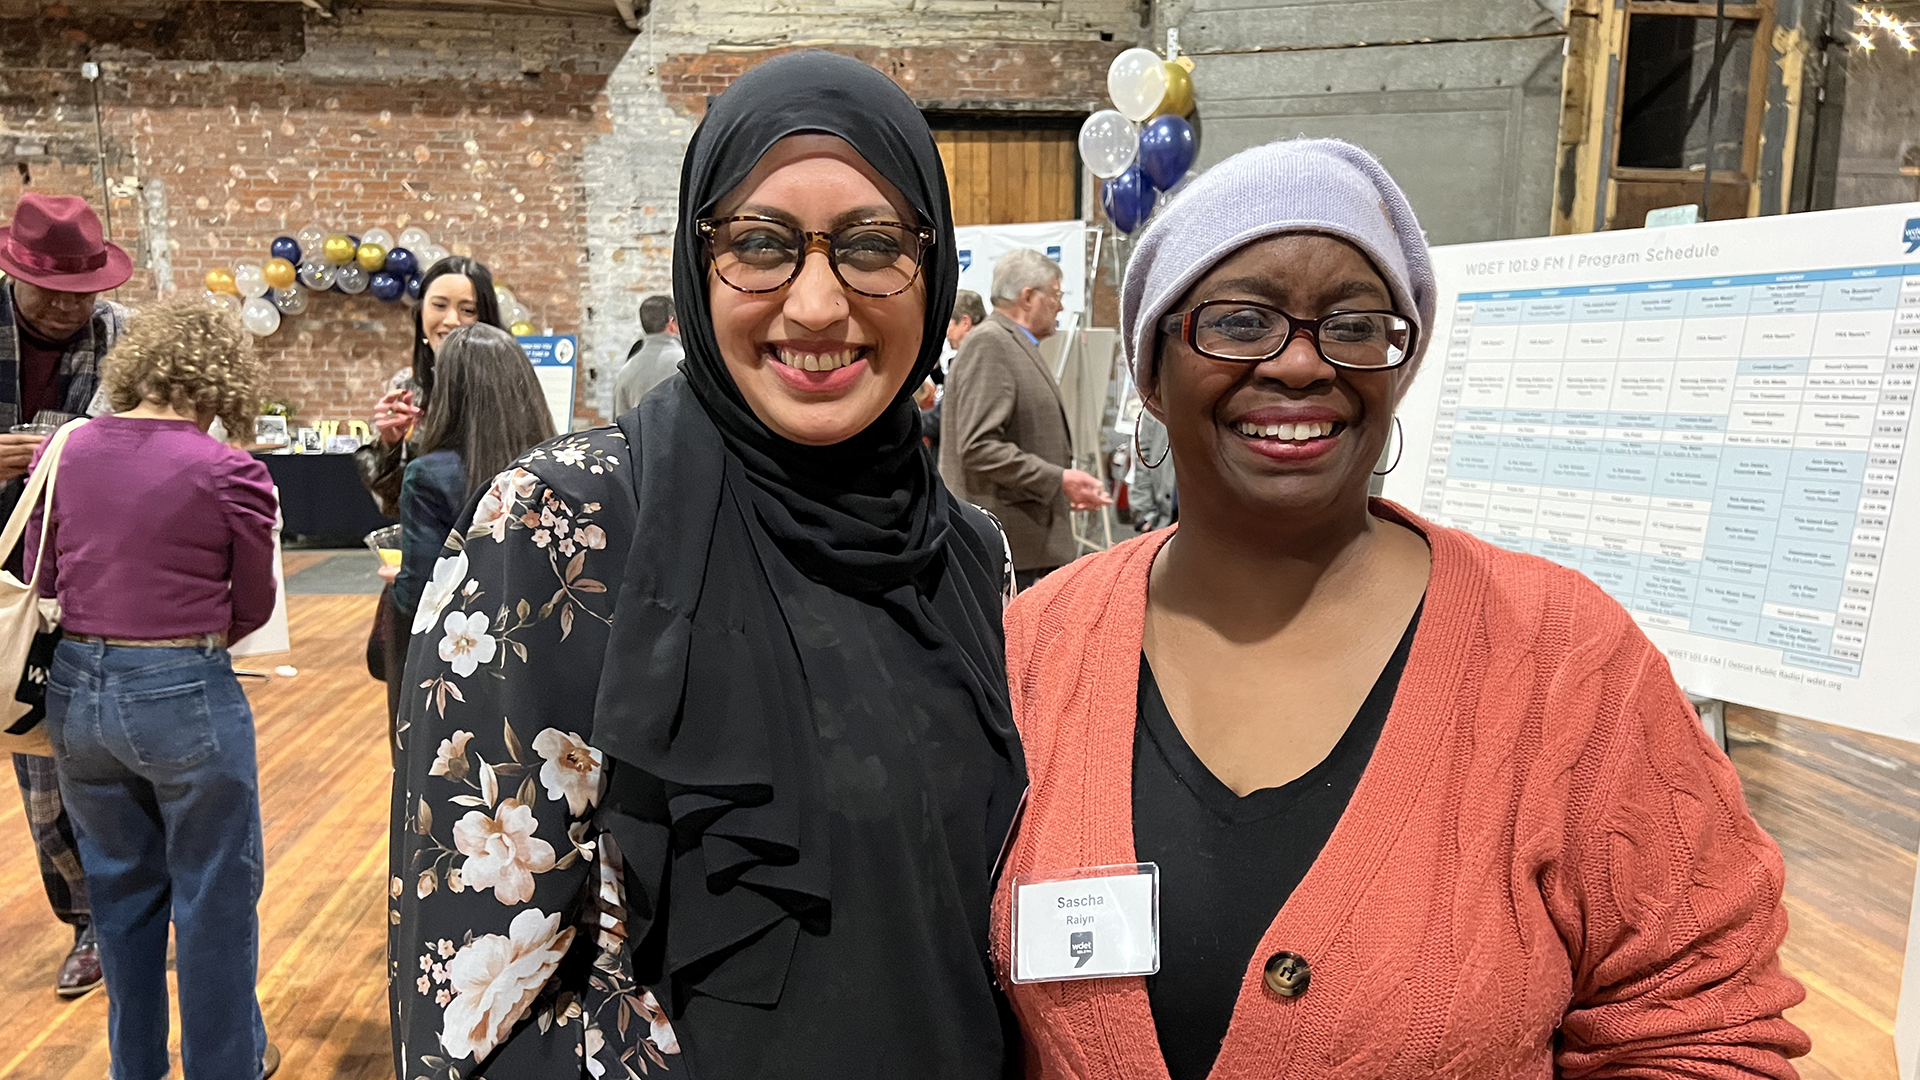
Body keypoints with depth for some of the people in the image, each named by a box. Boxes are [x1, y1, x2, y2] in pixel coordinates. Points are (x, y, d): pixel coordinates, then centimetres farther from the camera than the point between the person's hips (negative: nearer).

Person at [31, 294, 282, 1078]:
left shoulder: (62, 452, 0)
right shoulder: (230, 474, -14)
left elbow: (42, 579, 9)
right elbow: (253, 610, -3)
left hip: (75, 690, 5)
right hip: (184, 697, -5)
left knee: (119, 887, 23)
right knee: (215, 894, 14)